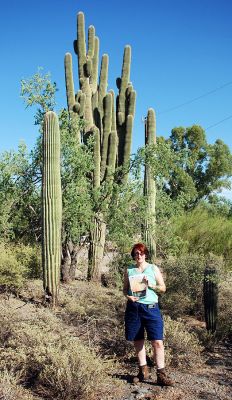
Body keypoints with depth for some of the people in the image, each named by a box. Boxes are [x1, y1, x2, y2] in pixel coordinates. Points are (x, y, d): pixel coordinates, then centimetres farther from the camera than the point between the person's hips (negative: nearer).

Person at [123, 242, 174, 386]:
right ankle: (143, 371, 25)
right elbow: (125, 289, 13)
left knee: (157, 341, -8)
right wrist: (128, 296, -8)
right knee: (137, 341, 9)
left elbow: (163, 288, 5)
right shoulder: (129, 270, 9)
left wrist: (150, 285, -11)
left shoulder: (153, 268, 5)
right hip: (133, 308, 2)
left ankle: (161, 375, 1)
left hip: (150, 307, -2)